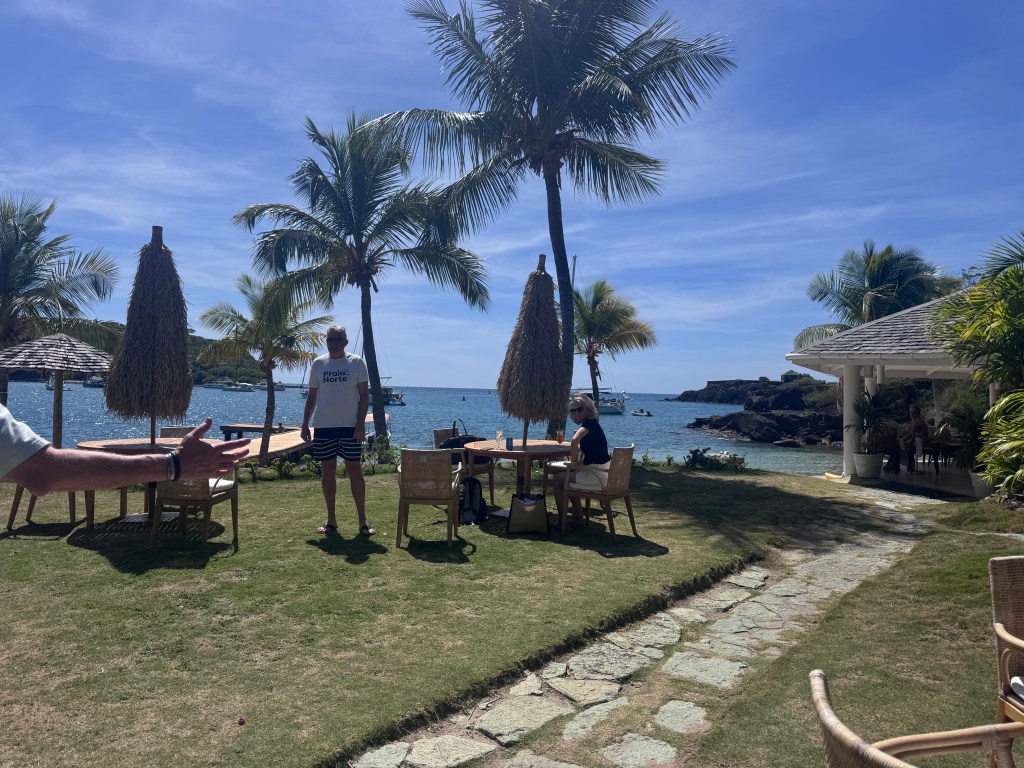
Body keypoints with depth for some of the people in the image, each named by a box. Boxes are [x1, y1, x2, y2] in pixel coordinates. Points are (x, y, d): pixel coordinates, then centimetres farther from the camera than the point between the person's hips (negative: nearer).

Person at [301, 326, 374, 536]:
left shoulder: (356, 363, -1)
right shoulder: (318, 364, 6)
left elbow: (364, 395, -2)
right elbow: (312, 396, 11)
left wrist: (361, 423, -11)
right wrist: (305, 424, 7)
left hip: (350, 426, -3)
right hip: (323, 426, 3)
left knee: (355, 470, -1)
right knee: (327, 471, 7)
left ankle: (363, 520, 6)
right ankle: (331, 519, 18)